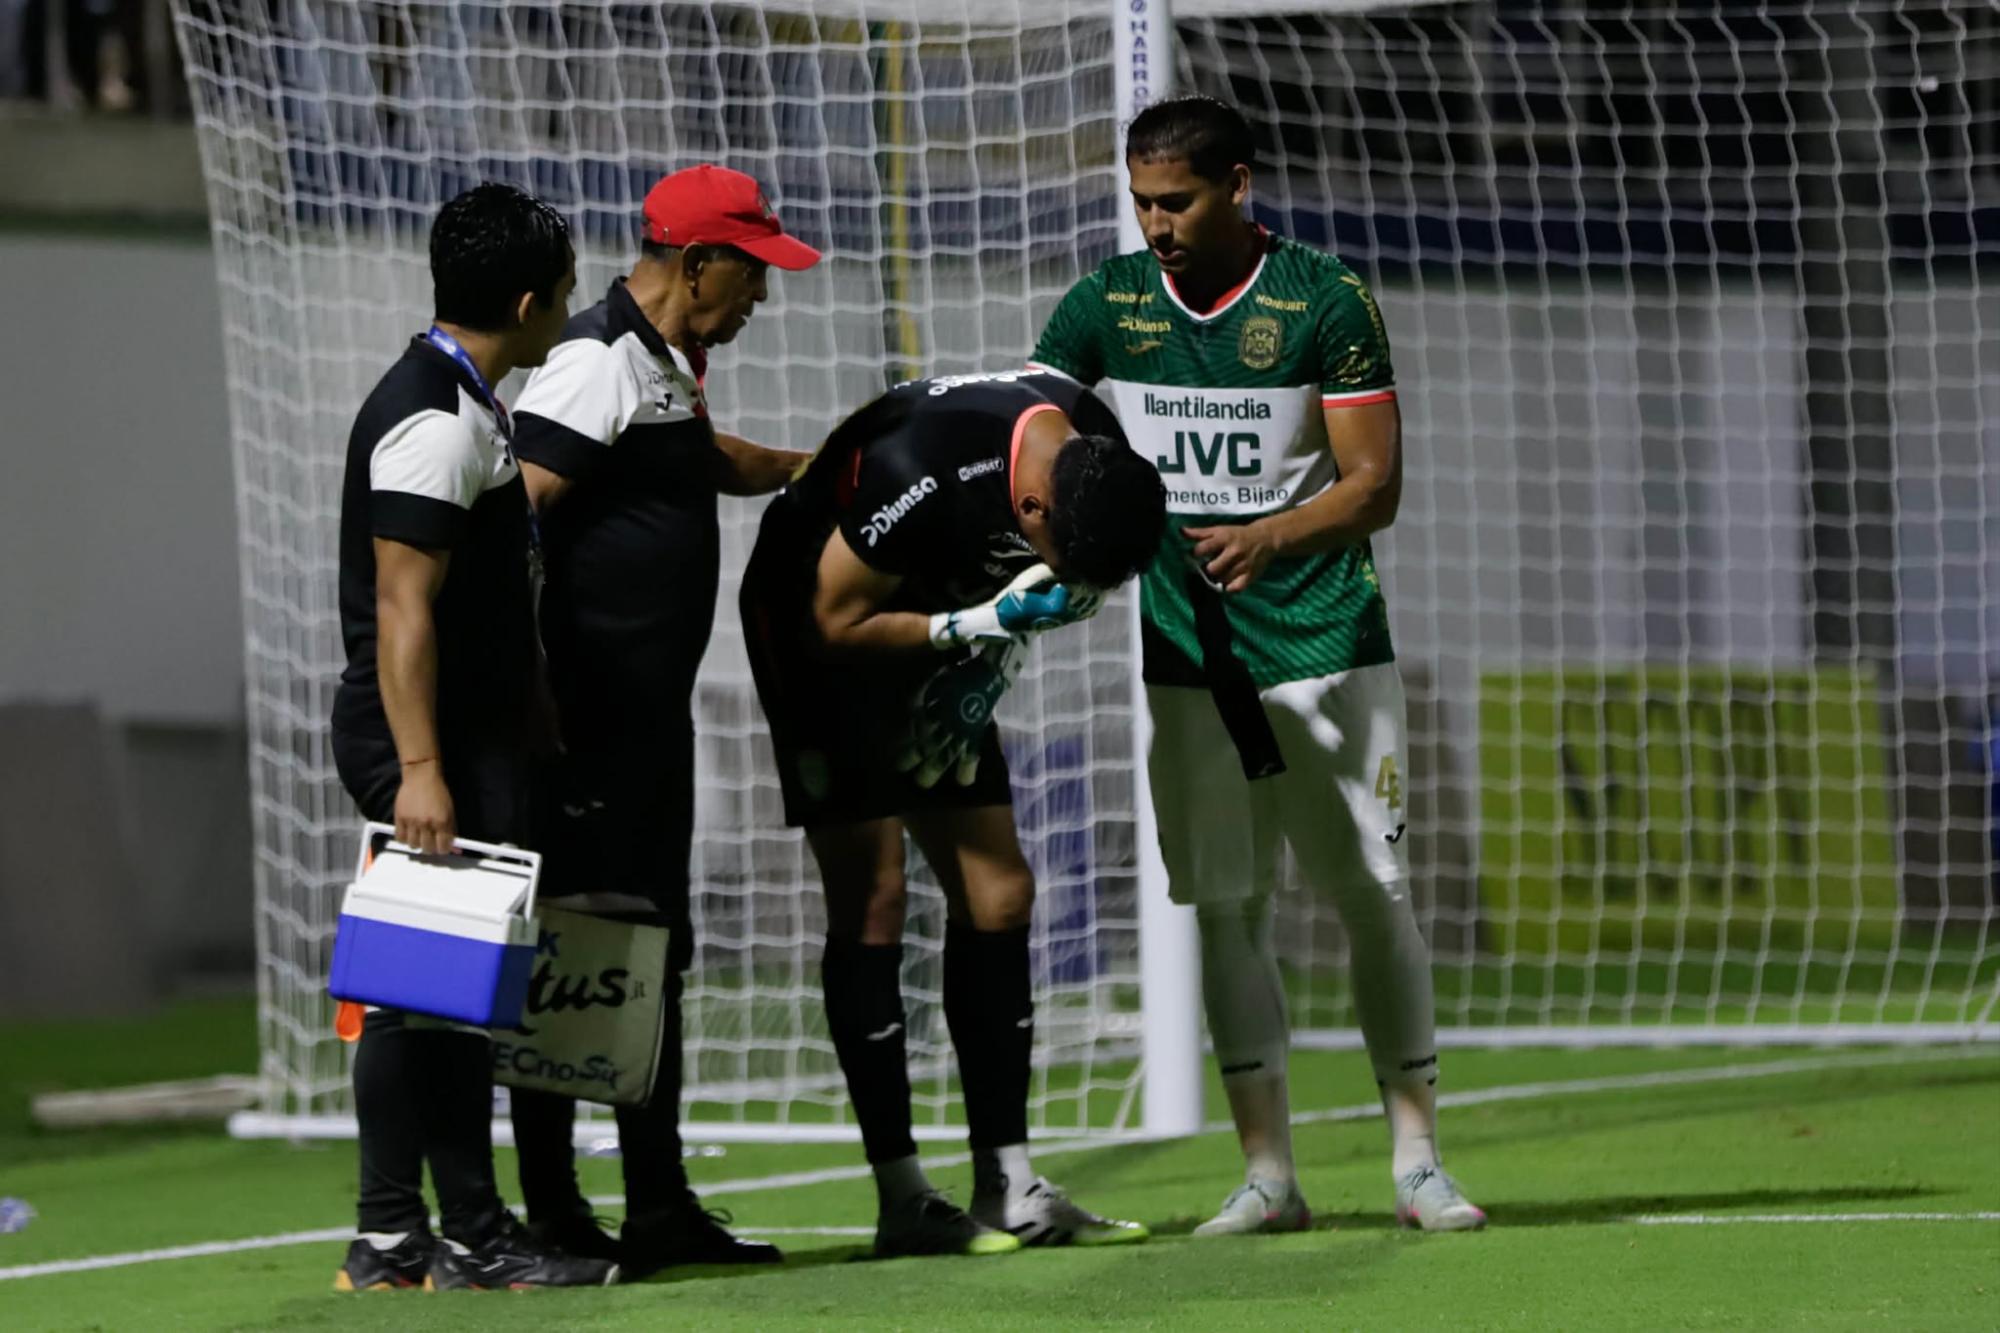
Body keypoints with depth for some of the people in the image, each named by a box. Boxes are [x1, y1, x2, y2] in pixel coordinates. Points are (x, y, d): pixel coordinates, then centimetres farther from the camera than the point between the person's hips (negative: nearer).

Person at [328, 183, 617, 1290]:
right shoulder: (435, 423, -16)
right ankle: (472, 1236, -3)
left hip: (463, 738, 11)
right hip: (434, 748, -11)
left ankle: (389, 1238, 14)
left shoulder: (457, 405, 17)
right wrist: (419, 769, -26)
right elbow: (402, 606, -21)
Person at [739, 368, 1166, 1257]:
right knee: (871, 898, -12)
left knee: (997, 895, 2)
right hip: (817, 629, -7)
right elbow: (835, 623, -21)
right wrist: (973, 626, -27)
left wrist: (983, 664, -8)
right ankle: (904, 1205, -11)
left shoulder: (1103, 463, -14)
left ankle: (1010, 1192, 4)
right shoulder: (925, 471, -36)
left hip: (933, 631, 7)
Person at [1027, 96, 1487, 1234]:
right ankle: (1268, 1174, 6)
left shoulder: (1327, 301, -7)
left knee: (1377, 895, -1)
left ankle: (1418, 1161, 7)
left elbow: (1374, 485, -9)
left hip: (1325, 640, -3)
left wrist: (1270, 540, -27)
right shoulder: (1108, 307, 3)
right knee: (1227, 909, 2)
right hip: (1189, 657, 3)